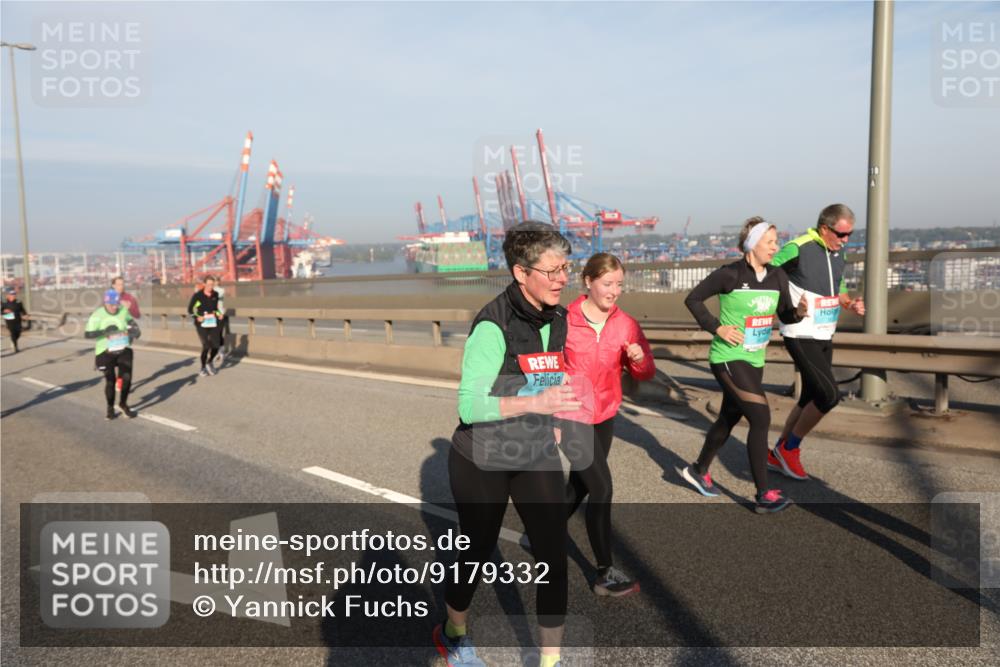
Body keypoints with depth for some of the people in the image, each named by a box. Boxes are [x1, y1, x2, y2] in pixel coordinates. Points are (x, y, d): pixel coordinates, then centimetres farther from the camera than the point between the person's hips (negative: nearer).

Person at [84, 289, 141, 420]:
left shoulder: (123, 311, 1)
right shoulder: (97, 315, -11)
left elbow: (130, 320, 24)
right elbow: (87, 334, -17)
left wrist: (135, 329, 6)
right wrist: (104, 331, -30)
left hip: (124, 350, 3)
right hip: (106, 352, -3)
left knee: (127, 378, -5)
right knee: (110, 381, -4)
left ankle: (123, 403, 20)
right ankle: (110, 407, 19)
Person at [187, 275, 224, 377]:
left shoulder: (216, 294, 5)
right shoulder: (197, 295, -7)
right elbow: (190, 309, 0)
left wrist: (218, 314, 2)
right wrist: (197, 317, -16)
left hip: (213, 324, 4)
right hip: (202, 324, -4)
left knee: (216, 345, -3)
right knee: (206, 346, -12)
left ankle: (209, 363, 26)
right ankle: (203, 368, 9)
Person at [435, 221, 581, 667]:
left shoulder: (557, 319, -2)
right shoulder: (493, 325, -25)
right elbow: (469, 405, -25)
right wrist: (535, 403, -35)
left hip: (538, 458, 5)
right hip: (482, 462, -5)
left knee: (554, 558, 0)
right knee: (477, 554, 14)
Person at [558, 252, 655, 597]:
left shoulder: (626, 324, -2)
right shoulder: (565, 320, -15)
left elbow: (645, 374, 1)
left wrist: (639, 359, -21)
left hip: (605, 416, 6)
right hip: (572, 416, -6)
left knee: (581, 485, 19)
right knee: (601, 487, -9)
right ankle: (605, 573, 5)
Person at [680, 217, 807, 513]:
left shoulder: (778, 276, 2)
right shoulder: (731, 274, -14)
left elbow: (784, 315, 6)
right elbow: (693, 299, -8)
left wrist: (799, 312, -16)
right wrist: (717, 327, -14)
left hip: (754, 359, 7)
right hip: (729, 358, -7)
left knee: (729, 419, 18)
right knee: (761, 418, -13)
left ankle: (698, 470, 39)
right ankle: (763, 495, -3)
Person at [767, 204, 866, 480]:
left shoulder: (838, 253, 9)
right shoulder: (798, 249, -16)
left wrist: (850, 303, -1)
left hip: (825, 337, 9)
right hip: (801, 337, -9)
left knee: (810, 399, 13)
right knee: (830, 395, -13)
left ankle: (777, 455, 27)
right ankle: (790, 447, 8)